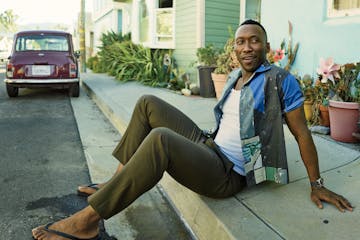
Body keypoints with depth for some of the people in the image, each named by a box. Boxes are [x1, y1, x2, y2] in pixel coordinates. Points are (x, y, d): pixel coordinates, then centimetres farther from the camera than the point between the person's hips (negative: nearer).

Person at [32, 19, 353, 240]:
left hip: (228, 173, -8)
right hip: (209, 147, 8)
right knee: (147, 103, 4)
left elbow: (302, 134, -5)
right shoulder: (234, 77, 13)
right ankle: (119, 182, 3)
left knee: (160, 139, -37)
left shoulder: (280, 81, -8)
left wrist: (317, 184, -2)